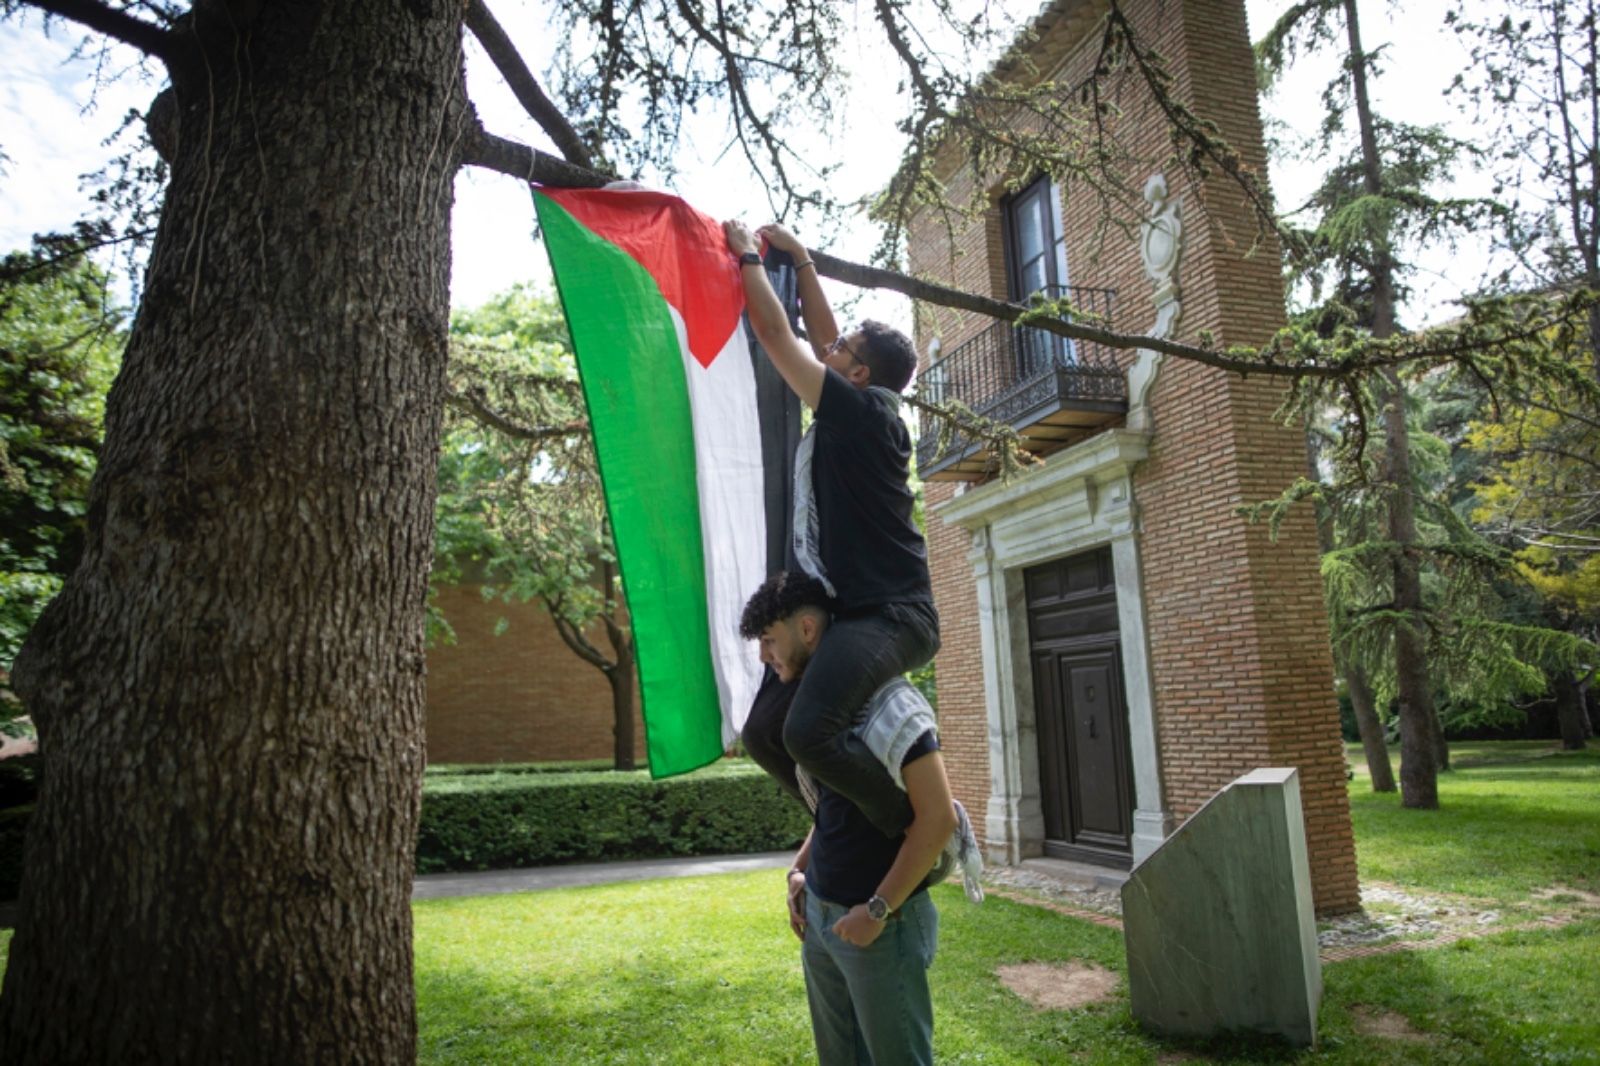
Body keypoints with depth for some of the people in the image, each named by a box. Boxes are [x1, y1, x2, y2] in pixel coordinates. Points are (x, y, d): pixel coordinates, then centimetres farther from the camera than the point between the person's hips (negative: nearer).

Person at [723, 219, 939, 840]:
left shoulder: (861, 410, -9)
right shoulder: (854, 418, 16)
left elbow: (774, 334, -4)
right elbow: (820, 334, 28)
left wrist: (748, 258, 9)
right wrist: (799, 259, 30)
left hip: (889, 617, -10)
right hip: (854, 614, 10)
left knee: (808, 732, -29)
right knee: (762, 732, 6)